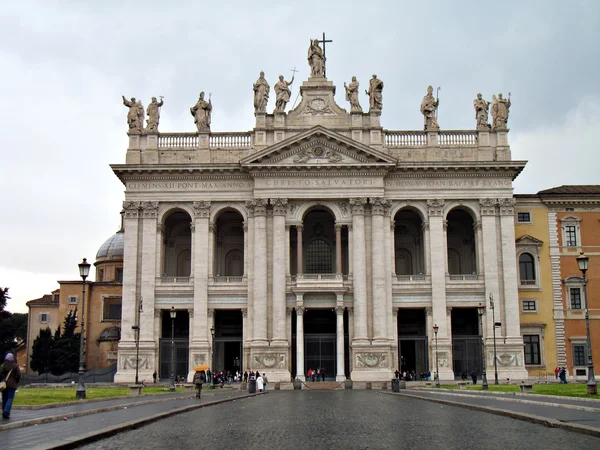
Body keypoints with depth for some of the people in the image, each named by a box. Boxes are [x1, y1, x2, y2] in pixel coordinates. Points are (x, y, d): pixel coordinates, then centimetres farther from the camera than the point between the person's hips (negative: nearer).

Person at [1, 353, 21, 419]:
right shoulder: (15, 366, -2)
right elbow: (18, 375, -6)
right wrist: (16, 382, 8)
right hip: (12, 385, -2)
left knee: (4, 399, 12)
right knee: (10, 399, -2)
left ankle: (4, 413, 15)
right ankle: (6, 412, -19)